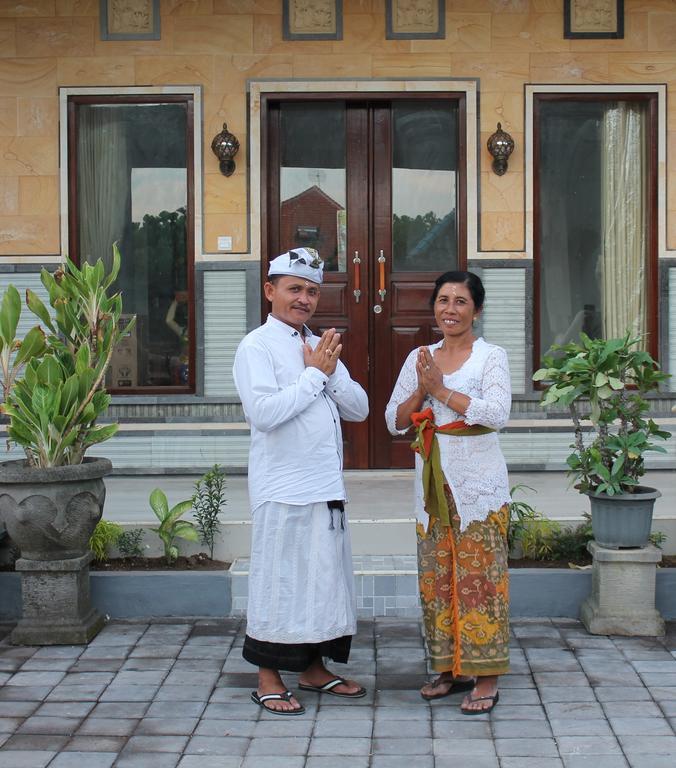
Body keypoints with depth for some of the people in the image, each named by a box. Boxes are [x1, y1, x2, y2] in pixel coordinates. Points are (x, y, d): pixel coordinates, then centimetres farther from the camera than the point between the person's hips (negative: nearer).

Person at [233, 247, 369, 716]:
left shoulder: (321, 347, 16)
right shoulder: (257, 346, -7)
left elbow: (359, 408, 11)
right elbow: (264, 412, -21)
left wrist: (330, 372, -6)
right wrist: (316, 374, -13)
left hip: (327, 484, 7)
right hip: (283, 488, -7)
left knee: (323, 577, 13)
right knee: (281, 579, -1)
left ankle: (314, 669, 26)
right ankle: (269, 679, 10)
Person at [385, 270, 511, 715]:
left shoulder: (491, 357, -3)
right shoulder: (420, 358, 11)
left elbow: (498, 413, -19)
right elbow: (394, 421, 8)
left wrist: (441, 390, -15)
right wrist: (420, 390, -10)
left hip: (479, 481, -5)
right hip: (433, 479, 5)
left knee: (479, 573, -4)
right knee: (437, 574, 9)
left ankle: (486, 677, 3)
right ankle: (452, 668, 21)